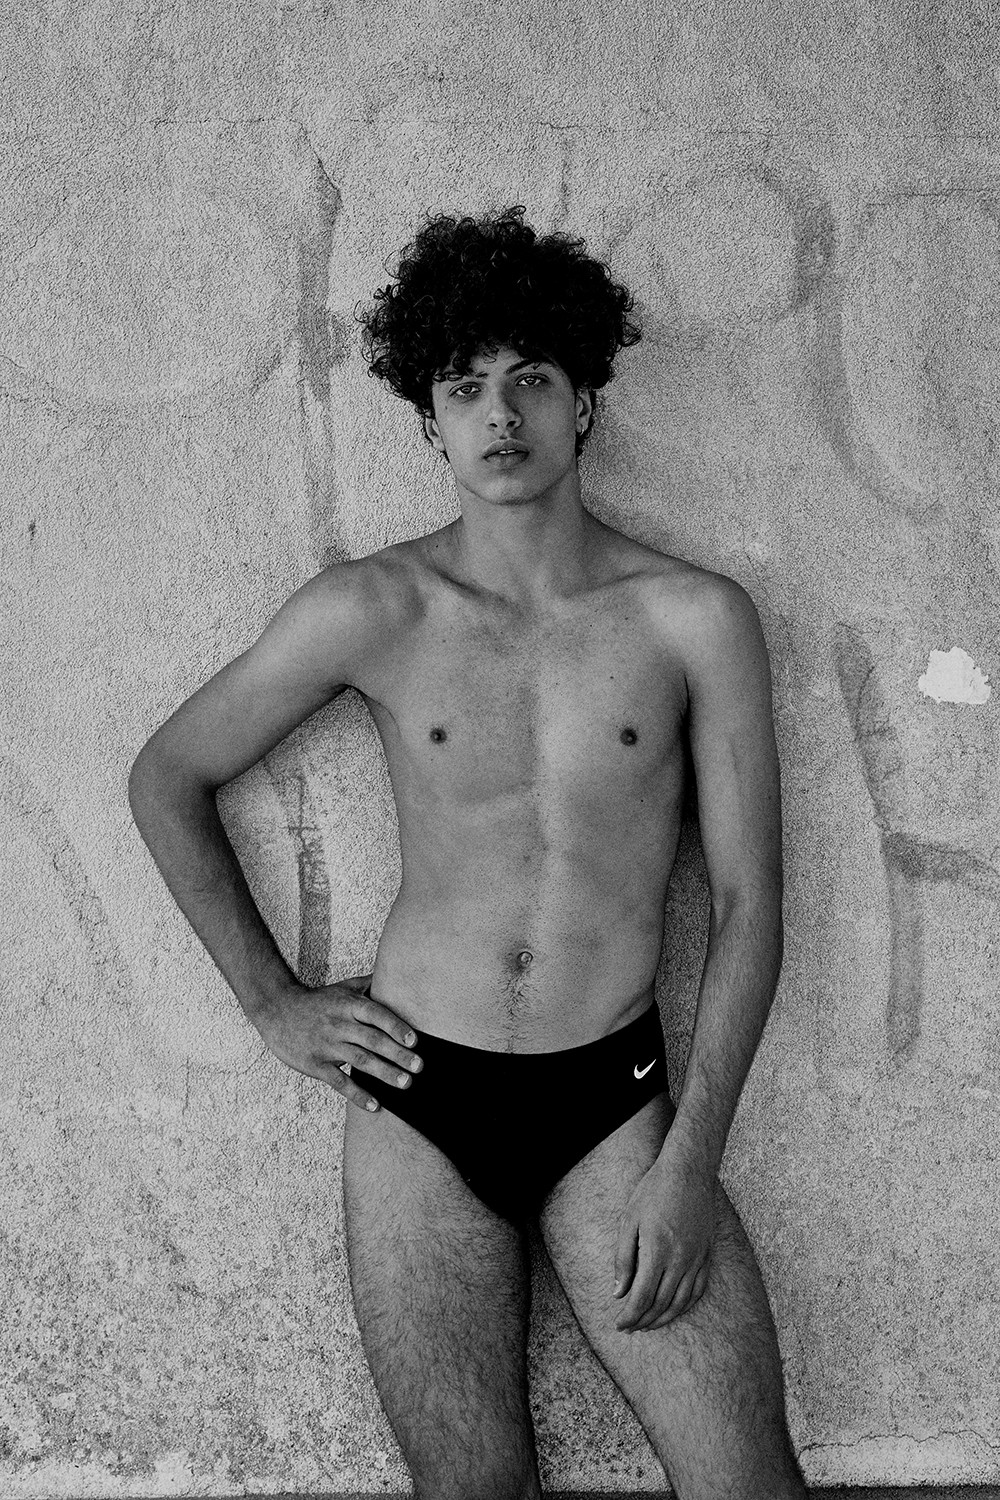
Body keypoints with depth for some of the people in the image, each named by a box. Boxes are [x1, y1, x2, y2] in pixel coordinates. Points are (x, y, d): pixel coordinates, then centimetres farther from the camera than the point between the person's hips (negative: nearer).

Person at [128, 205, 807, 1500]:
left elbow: (746, 905, -1)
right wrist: (273, 1003, 5)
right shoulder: (373, 611, -3)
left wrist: (689, 1161, -6)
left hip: (615, 1101, 0)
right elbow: (167, 776, 9)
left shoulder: (695, 620, -3)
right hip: (417, 1102, 0)